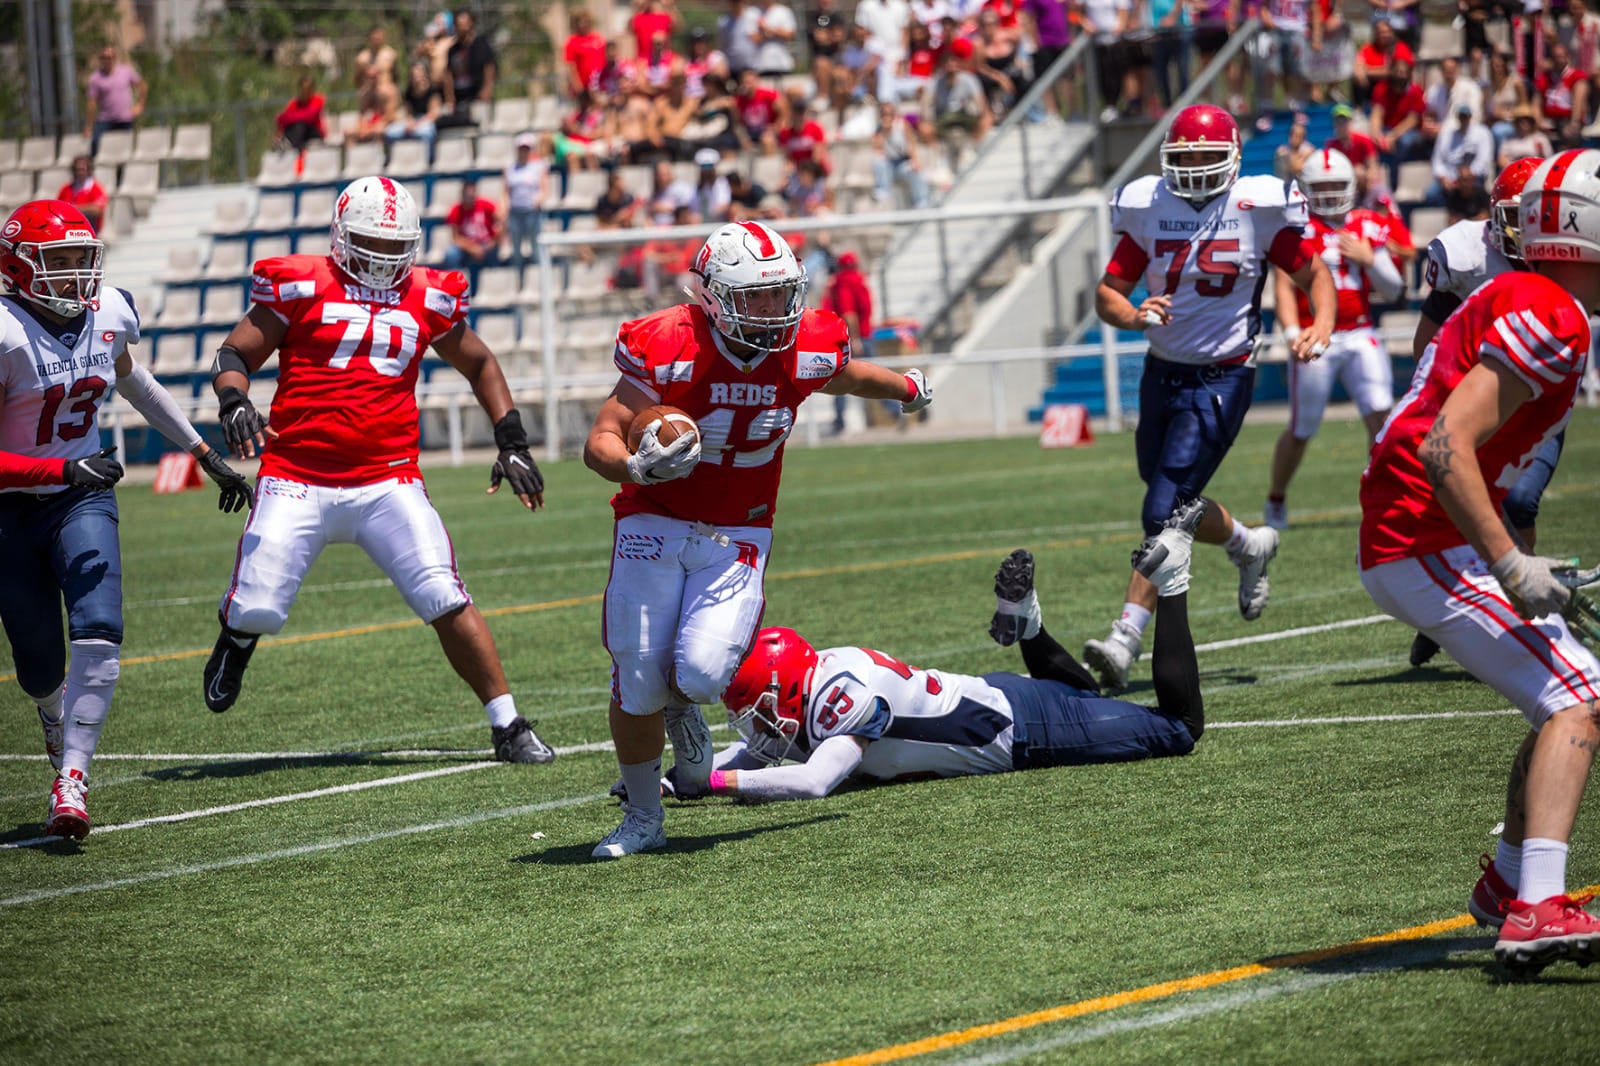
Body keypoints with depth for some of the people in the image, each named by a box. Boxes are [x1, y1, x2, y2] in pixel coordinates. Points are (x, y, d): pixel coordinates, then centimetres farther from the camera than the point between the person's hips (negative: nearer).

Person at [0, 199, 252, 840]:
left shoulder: (109, 313, -4)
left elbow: (134, 383, 20)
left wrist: (205, 455, 25)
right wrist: (62, 470, -32)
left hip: (84, 498, 3)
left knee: (98, 632, -22)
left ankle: (71, 781, -20)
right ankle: (56, 722, 45)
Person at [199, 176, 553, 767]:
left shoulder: (427, 298, 10)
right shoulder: (302, 286, 1)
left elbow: (480, 365, 26)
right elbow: (234, 354, 5)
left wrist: (511, 440, 17)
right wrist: (234, 403, -16)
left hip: (389, 482, 2)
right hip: (298, 480, -2)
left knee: (446, 601, -12)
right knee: (258, 612, -8)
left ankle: (508, 727, -4)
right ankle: (237, 636, 32)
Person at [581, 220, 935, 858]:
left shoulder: (806, 351, -7)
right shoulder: (671, 350, -19)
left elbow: (848, 376, 20)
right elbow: (600, 443, -16)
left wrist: (909, 388, 40)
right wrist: (636, 467, -38)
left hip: (737, 538, 2)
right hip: (654, 527, -2)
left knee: (702, 672, -20)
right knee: (637, 687, -4)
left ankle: (681, 707, 20)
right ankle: (642, 817, 20)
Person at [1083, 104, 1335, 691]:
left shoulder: (1256, 210, -9)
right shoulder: (1147, 209, -1)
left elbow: (1313, 272, 3)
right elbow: (1107, 291, 2)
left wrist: (1322, 326, -16)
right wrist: (1133, 315, -21)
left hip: (1220, 380, -5)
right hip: (1162, 372, 5)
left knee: (1164, 512, -13)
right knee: (1178, 507, 18)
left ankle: (1125, 640, -12)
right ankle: (1250, 546, 49)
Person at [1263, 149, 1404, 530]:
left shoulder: (1368, 229, 8)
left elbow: (1392, 291, 9)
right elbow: (1285, 288, -8)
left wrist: (1369, 259, -7)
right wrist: (1293, 334, -22)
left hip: (1360, 337, 3)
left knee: (1381, 414, -15)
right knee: (1302, 430, 6)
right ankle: (1276, 499, 29)